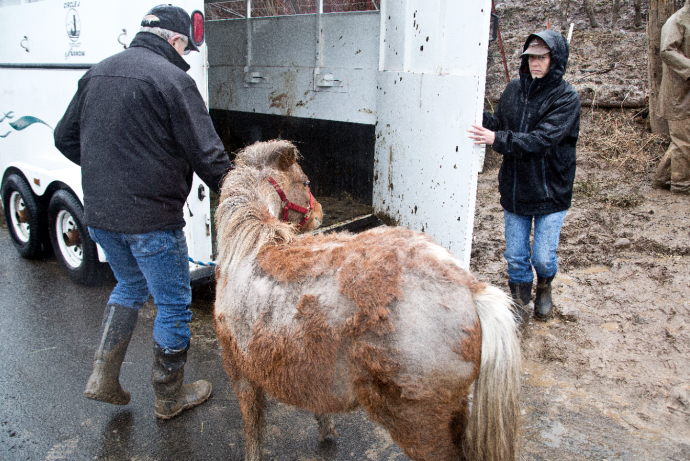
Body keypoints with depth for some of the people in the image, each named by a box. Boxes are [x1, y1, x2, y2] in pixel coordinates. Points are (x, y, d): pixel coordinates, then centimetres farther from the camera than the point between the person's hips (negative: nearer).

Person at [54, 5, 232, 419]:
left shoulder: (97, 73, 11)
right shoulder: (172, 78, -13)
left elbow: (66, 138, 17)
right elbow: (207, 155, -17)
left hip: (99, 215, 8)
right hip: (152, 219, -7)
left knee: (130, 285, 29)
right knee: (173, 304, 10)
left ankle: (103, 377, 29)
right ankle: (170, 397, 26)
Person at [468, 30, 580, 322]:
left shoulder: (567, 98, -11)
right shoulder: (514, 89, 3)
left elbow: (541, 140, -23)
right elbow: (497, 124, 7)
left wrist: (498, 139, -31)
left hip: (550, 191, -3)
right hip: (514, 188, 4)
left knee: (543, 257, 3)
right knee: (515, 256, 9)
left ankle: (544, 287, 37)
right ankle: (520, 304, 30)